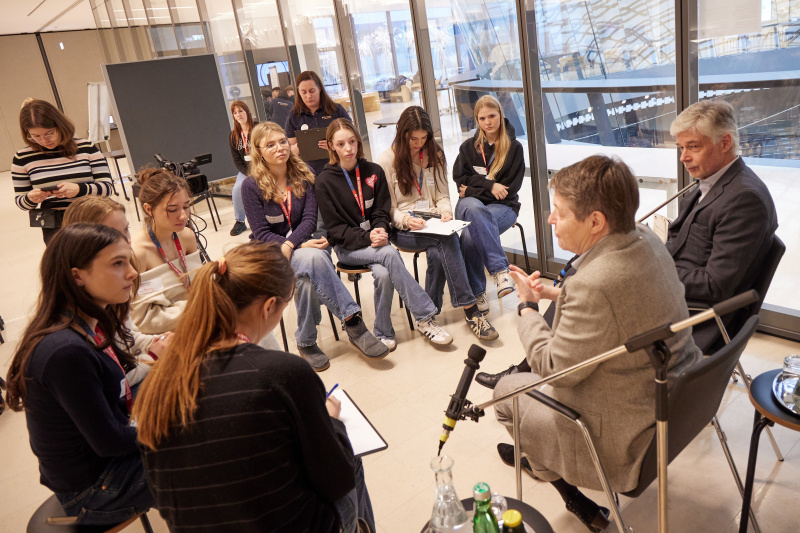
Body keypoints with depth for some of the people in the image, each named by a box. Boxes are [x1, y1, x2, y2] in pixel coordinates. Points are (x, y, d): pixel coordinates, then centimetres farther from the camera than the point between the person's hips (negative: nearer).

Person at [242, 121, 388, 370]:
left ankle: (306, 342, -25)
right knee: (314, 258, -35)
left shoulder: (304, 174, 5)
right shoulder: (251, 186, -4)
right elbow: (261, 233, -7)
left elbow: (310, 218, -2)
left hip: (304, 243, 3)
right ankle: (352, 320, -32)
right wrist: (302, 246, -20)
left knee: (309, 269, -35)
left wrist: (290, 244, -21)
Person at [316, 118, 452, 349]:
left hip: (375, 239, 3)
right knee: (389, 254, -32)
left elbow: (382, 211, 8)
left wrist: (380, 230, -15)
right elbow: (335, 228, -6)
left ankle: (383, 333, -14)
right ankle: (425, 316, -27)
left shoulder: (374, 171, 7)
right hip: (347, 246, -3)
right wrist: (367, 237, -21)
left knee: (383, 274, -30)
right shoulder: (325, 181, -3)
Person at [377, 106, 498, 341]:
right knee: (448, 240, -34)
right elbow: (388, 209, -2)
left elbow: (442, 195, 15)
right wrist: (406, 220, -22)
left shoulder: (435, 155, 15)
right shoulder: (386, 161, 0)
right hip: (402, 228, -4)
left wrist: (445, 211, -8)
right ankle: (470, 310, -36)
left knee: (437, 252, -34)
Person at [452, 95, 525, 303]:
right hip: (471, 203, 2)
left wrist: (473, 190, -5)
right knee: (472, 207, -39)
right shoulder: (468, 147, 15)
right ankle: (500, 270, -42)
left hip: (503, 206, -2)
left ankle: (477, 292, -25)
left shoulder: (514, 147, 7)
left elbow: (510, 188, -1)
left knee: (469, 237, -35)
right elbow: (460, 178, 4)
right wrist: (489, 185, -11)